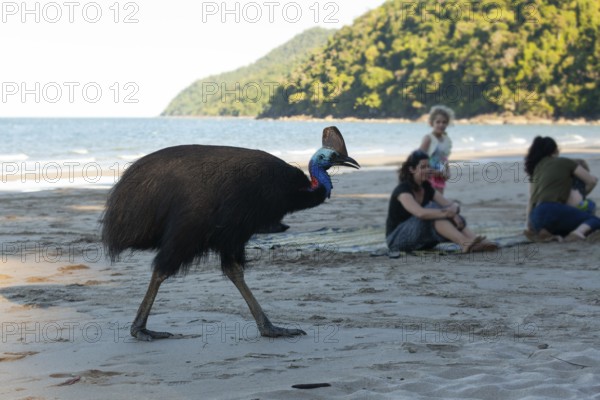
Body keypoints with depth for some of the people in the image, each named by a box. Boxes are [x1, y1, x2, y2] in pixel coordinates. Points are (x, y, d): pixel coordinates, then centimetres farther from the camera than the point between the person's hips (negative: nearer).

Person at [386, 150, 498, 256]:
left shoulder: (427, 188, 6)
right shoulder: (402, 190, -17)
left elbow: (454, 205, -2)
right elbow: (420, 213, -36)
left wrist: (454, 209, -25)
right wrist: (447, 213, -35)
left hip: (421, 241, 7)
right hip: (396, 238, -7)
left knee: (453, 220, -14)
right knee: (432, 208, -29)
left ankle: (478, 244, -33)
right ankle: (464, 243, -41)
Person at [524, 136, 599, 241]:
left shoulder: (535, 167, 25)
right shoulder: (565, 162, 13)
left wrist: (529, 225, 24)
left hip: (537, 217, 5)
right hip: (555, 209, -5)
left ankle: (547, 233, -3)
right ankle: (579, 232, -24)